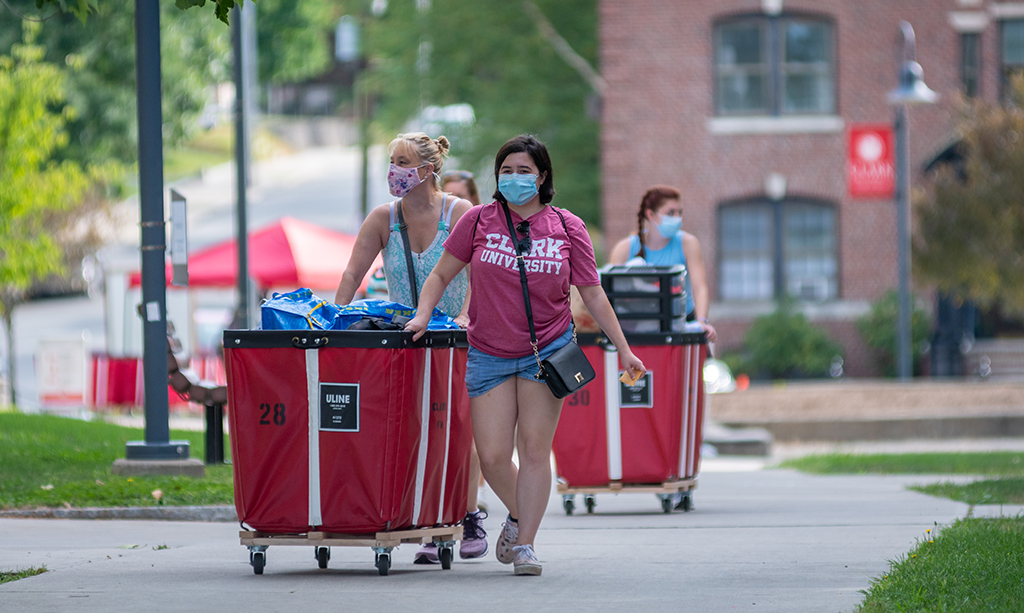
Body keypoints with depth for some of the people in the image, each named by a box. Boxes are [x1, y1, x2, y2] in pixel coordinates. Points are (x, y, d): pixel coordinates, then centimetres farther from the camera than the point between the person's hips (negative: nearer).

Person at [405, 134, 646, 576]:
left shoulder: (567, 228, 0)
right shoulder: (478, 221, 0)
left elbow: (593, 294, 4)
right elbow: (441, 275, 8)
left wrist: (624, 350, 1)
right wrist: (423, 314, -8)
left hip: (547, 349, -1)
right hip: (489, 354, 1)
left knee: (534, 449, -5)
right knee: (492, 456, -2)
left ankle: (525, 543, 2)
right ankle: (518, 515, 27)